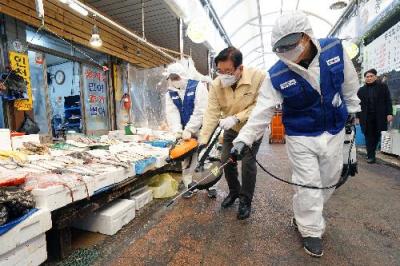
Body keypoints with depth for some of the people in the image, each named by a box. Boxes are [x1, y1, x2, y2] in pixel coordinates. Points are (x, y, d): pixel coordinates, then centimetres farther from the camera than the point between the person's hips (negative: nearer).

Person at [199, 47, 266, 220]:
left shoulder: (258, 77, -27)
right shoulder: (216, 84, -18)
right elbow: (212, 113, -21)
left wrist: (237, 118, -35)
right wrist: (203, 139, -28)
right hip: (231, 129, 4)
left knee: (247, 162, -9)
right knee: (226, 160, 5)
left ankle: (245, 201, 14)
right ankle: (234, 191, 31)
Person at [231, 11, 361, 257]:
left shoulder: (335, 50, -11)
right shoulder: (276, 76, -20)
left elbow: (349, 82, 5)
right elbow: (262, 111, -22)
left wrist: (351, 110, 15)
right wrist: (244, 138, -31)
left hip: (334, 132, 5)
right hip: (301, 137, -4)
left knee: (329, 180, 16)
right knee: (308, 185, 0)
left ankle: (304, 216, 41)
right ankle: (311, 230, 25)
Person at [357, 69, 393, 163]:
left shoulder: (383, 86, 7)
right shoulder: (361, 90, 8)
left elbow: (388, 100, 3)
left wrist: (389, 113, -6)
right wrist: (358, 116, -1)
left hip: (379, 117, 0)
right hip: (366, 117, 0)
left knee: (376, 136, 6)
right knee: (369, 136, 0)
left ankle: (371, 152, 21)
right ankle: (371, 156, 3)